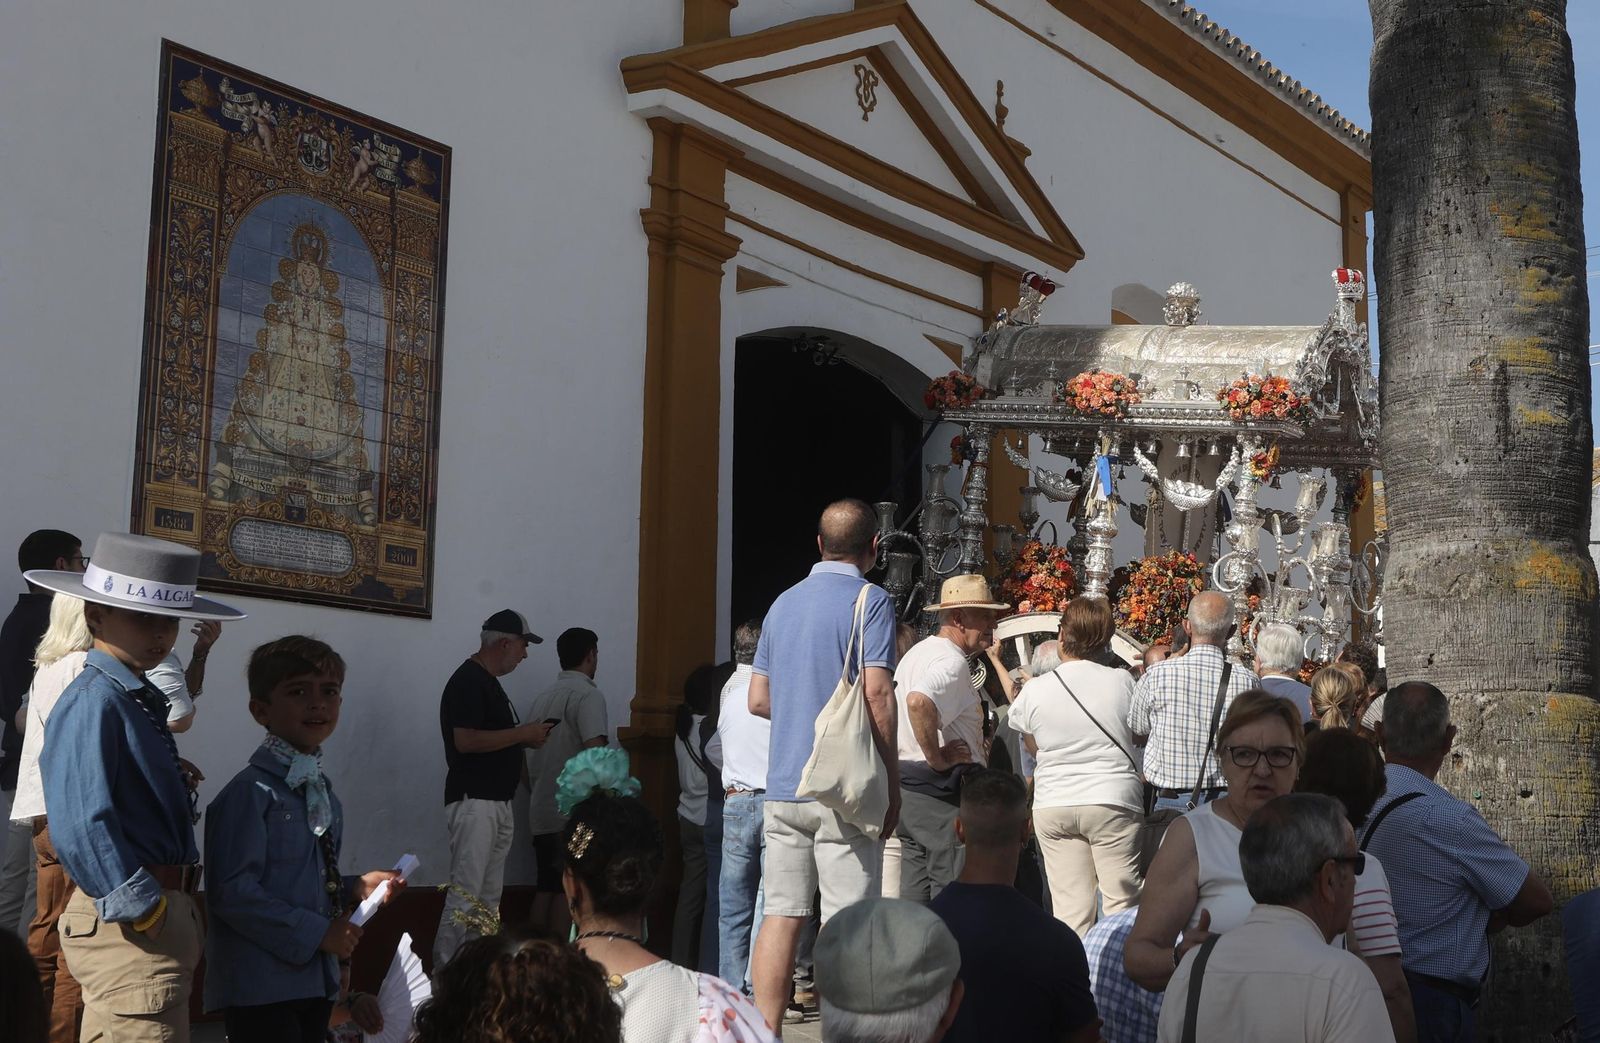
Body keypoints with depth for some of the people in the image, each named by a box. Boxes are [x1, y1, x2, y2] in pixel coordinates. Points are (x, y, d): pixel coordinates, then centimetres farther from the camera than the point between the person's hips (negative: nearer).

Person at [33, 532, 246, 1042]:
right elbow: (80, 827, -24)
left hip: (166, 916, 10)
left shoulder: (140, 699, 15)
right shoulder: (94, 703, -15)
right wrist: (141, 907, -21)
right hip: (131, 924, -10)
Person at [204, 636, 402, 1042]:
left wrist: (356, 888, 4)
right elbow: (232, 892, -21)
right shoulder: (252, 793, -14)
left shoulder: (324, 794, 14)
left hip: (315, 983, 8)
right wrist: (317, 932, -17)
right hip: (259, 990, -8)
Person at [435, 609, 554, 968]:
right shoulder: (468, 681, -13)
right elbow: (465, 740, -22)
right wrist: (522, 734, -15)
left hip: (497, 803, 10)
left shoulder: (487, 681, 18)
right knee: (465, 896, -12)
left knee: (490, 897, 10)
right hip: (474, 802, -10)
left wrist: (525, 737, 10)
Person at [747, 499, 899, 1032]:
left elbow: (758, 699, 16)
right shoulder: (870, 601, -6)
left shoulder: (783, 602, 14)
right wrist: (892, 782, -8)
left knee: (780, 915, 7)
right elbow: (877, 694, -14)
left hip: (782, 786, 6)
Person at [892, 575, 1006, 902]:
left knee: (914, 894, 13)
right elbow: (919, 702, -35)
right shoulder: (951, 662, -16)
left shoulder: (918, 652, 17)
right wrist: (937, 758, -24)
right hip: (942, 791, -10)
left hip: (906, 787, 10)